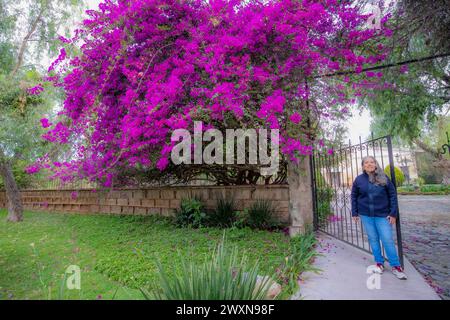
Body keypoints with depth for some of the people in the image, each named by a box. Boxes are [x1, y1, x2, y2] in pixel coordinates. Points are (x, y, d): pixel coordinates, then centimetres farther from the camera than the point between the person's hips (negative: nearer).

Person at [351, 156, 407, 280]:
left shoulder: (383, 178, -1)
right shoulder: (359, 179, 0)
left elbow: (392, 194, 0)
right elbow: (354, 196, 6)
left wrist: (393, 213, -5)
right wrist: (354, 213, 3)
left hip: (382, 214, -1)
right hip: (366, 215, 1)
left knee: (388, 239, 2)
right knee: (373, 239, 11)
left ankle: (396, 266, 17)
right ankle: (379, 263, 25)